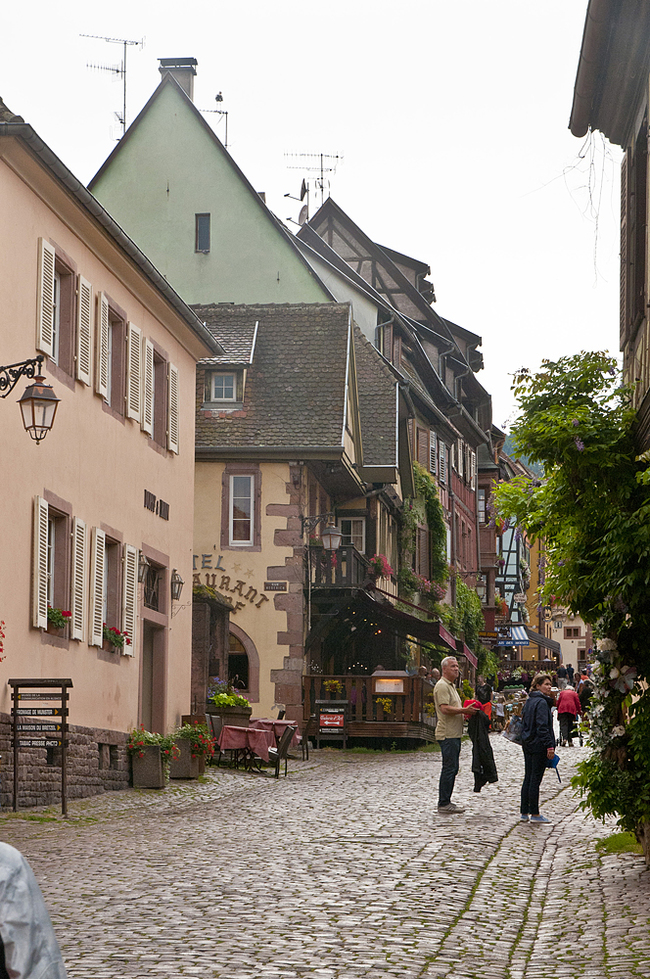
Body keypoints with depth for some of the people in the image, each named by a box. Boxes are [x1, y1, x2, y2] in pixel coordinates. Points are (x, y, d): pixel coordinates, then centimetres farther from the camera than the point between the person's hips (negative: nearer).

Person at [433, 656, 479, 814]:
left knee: (452, 769, 12)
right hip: (447, 734, -11)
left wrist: (466, 710, 12)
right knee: (449, 768, -10)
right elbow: (445, 708, -23)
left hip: (454, 734, 11)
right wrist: (464, 710, -19)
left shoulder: (451, 685, 22)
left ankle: (446, 802, 17)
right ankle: (444, 804, -7)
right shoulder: (442, 686, -13)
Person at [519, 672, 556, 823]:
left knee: (528, 778, 12)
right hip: (538, 745, -9)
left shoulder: (529, 701, 13)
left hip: (527, 743, 9)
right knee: (535, 779, -4)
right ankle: (534, 814, 1)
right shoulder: (542, 702, -15)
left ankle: (524, 812, 15)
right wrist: (549, 746, -20)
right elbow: (542, 727, -20)